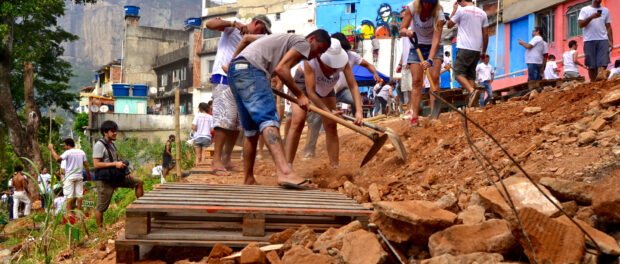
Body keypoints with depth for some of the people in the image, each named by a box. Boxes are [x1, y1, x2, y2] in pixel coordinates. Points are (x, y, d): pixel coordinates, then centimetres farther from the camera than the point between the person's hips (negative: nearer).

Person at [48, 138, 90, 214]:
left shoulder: (68, 152, -11)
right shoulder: (81, 152, 7)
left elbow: (58, 158, -21)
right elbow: (86, 165, 9)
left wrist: (51, 149, -11)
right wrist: (88, 174, 19)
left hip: (69, 177, -5)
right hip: (79, 176, 5)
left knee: (69, 196, -4)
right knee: (79, 195, 7)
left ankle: (69, 212, -7)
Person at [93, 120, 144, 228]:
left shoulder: (112, 144, 14)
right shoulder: (99, 145, -13)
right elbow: (96, 164, -21)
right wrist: (115, 164, -22)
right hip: (105, 180, -8)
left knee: (138, 182, 5)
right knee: (101, 207, -3)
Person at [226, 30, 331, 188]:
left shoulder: (285, 40, 33)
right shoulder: (303, 43, 5)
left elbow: (246, 38, 36)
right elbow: (281, 69, -9)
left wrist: (233, 59, 42)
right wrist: (300, 95, -3)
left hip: (234, 70, 10)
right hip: (250, 69, -10)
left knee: (251, 130, 13)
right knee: (269, 118, -24)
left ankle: (248, 180, 16)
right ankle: (284, 172, -41)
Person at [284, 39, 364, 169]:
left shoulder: (343, 61, -32)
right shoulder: (310, 61, -41)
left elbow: (353, 86, -32)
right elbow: (310, 92, -37)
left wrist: (359, 111, -44)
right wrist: (328, 112, -38)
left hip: (326, 87, 4)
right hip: (304, 81, -4)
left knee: (331, 125, -3)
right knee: (298, 121, -18)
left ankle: (335, 166, 2)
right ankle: (287, 167, -19)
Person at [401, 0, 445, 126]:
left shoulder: (438, 14, -26)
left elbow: (436, 40, -31)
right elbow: (402, 29, -16)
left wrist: (430, 60, -43)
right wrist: (407, 31, -41)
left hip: (433, 47, -2)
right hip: (416, 46, 2)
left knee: (434, 77, -17)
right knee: (416, 81, -7)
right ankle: (414, 117, -12)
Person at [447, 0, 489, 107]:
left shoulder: (461, 10, -4)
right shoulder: (482, 13, 12)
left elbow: (449, 25, 8)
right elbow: (485, 34, 12)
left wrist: (454, 10, 17)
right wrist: (484, 51, 19)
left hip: (465, 48, -6)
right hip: (477, 50, 6)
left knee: (458, 73, -4)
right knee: (470, 75, 11)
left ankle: (472, 91, -29)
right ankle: (470, 104, 3)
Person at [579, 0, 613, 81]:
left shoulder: (605, 10, 15)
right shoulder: (585, 10, 7)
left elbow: (608, 27, 15)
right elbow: (581, 24, -4)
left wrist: (611, 41, 6)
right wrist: (591, 17, -17)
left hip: (603, 40, 1)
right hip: (589, 40, -1)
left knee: (602, 64, -15)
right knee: (591, 66, 0)